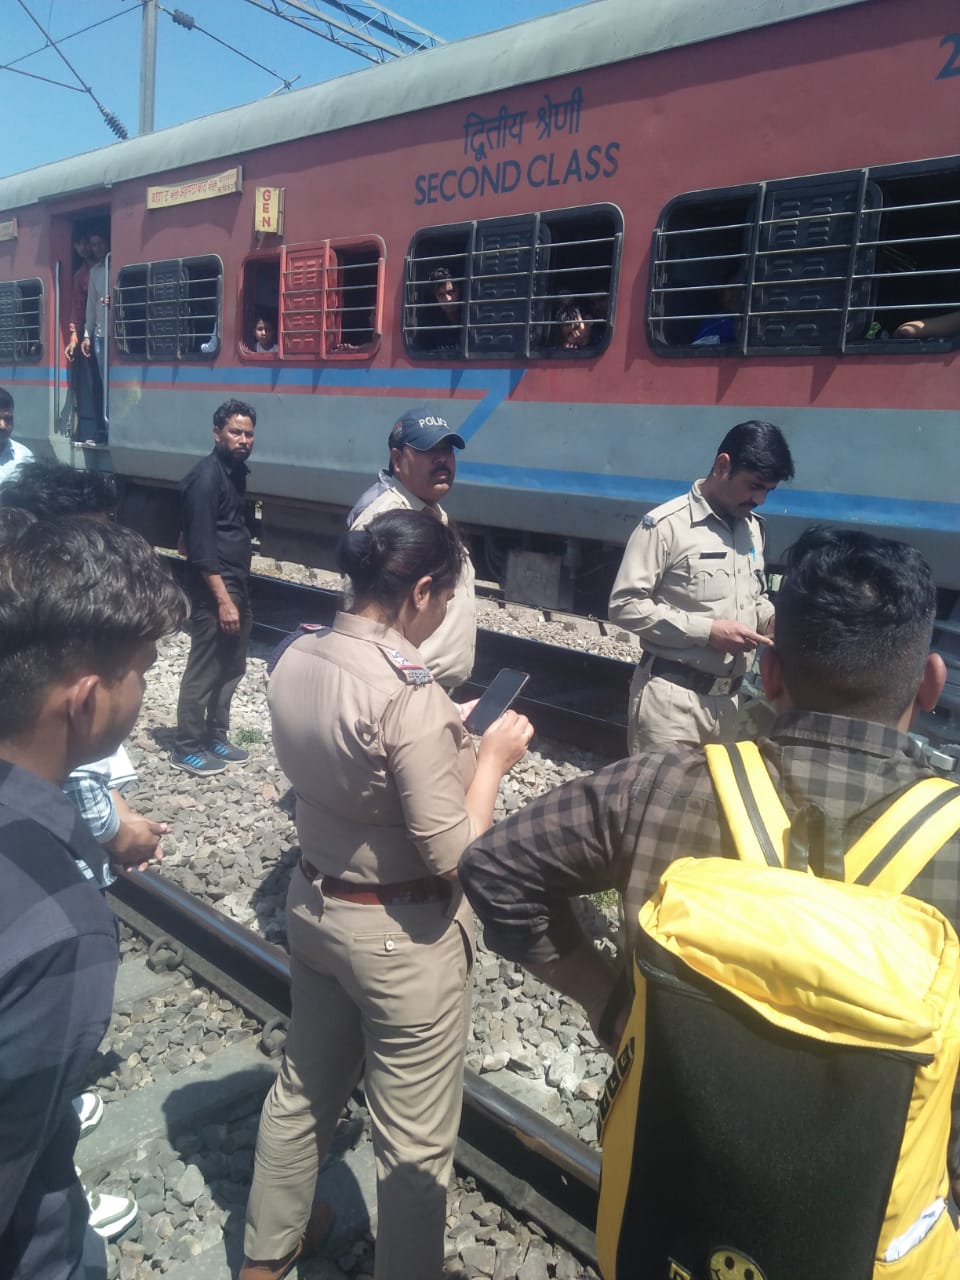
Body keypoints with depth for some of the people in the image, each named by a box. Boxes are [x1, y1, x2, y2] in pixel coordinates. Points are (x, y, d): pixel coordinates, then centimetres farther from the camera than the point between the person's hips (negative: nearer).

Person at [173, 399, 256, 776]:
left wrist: (240, 592, 17)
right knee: (204, 671, -1)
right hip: (214, 590, -9)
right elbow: (202, 548, -21)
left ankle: (215, 738, 28)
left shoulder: (237, 470, 12)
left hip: (238, 585, 9)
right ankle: (186, 748, 11)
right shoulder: (206, 477, -17)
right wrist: (223, 599, -23)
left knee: (232, 667, 16)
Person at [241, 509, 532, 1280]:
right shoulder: (411, 696, -29)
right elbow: (453, 856, -24)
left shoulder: (295, 662, -5)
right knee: (415, 1140, 15)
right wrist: (491, 756, -12)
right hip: (402, 934, -8)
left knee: (305, 1087, 30)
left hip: (313, 905, 8)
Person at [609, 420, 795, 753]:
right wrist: (707, 631, -19)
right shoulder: (666, 525, -12)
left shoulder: (753, 528, 12)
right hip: (672, 695, -7)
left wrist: (773, 619, 0)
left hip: (727, 697, 7)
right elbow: (625, 605, -15)